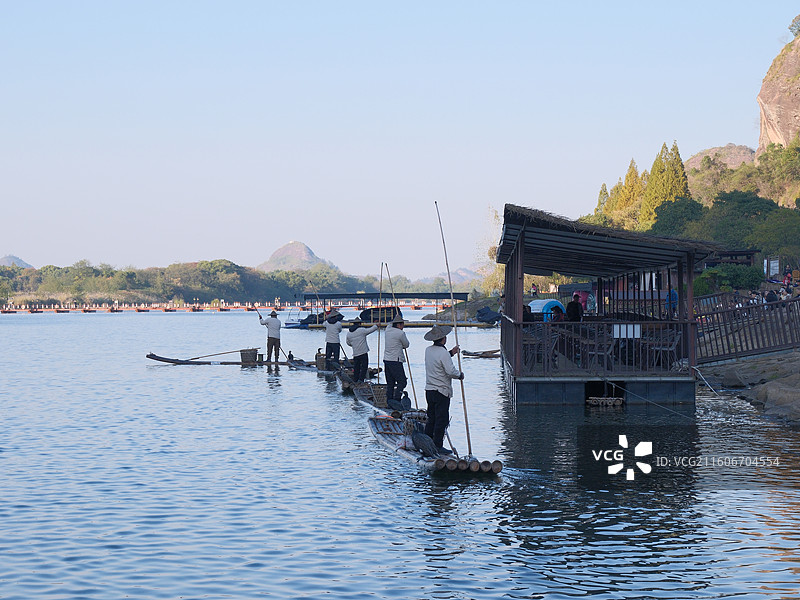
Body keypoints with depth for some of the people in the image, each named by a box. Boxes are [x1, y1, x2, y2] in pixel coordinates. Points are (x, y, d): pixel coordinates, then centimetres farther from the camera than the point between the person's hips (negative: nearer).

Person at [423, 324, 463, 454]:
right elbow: (451, 371, -20)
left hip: (429, 390, 8)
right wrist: (460, 375, -2)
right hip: (441, 391, -8)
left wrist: (451, 353, 25)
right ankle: (438, 446, 0)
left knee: (431, 418, 15)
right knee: (442, 419, -2)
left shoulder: (428, 350, 7)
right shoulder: (443, 353, -18)